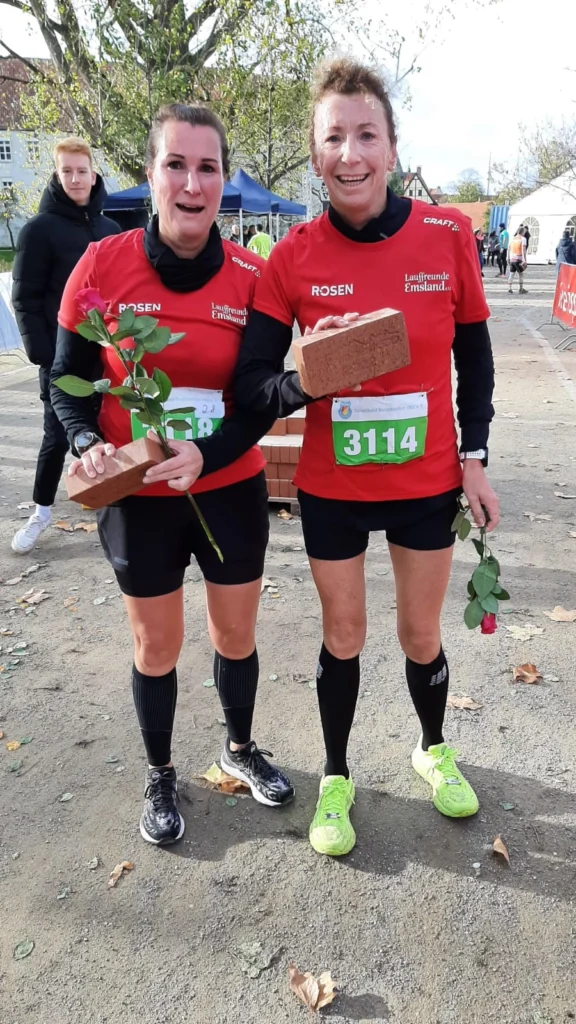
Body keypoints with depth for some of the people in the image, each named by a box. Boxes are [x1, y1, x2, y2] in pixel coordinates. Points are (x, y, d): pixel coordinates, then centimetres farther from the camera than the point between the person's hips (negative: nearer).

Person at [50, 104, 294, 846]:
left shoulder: (251, 276, -7)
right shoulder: (102, 265, -9)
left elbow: (263, 397, -5)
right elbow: (67, 381, -2)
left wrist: (205, 455, -22)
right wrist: (87, 443, -22)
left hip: (231, 491, 1)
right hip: (138, 500, -1)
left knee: (236, 631, 16)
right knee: (157, 645, 13)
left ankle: (241, 748, 45)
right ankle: (160, 776, 40)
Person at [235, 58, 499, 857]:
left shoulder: (448, 236, -6)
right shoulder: (293, 257, -10)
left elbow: (473, 358, 4)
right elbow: (252, 382, -11)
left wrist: (474, 458, -1)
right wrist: (310, 380, -32)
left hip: (427, 482, 1)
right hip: (332, 487, 0)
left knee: (422, 632, 16)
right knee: (343, 634, 14)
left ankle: (433, 749, 47)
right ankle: (336, 778, 38)